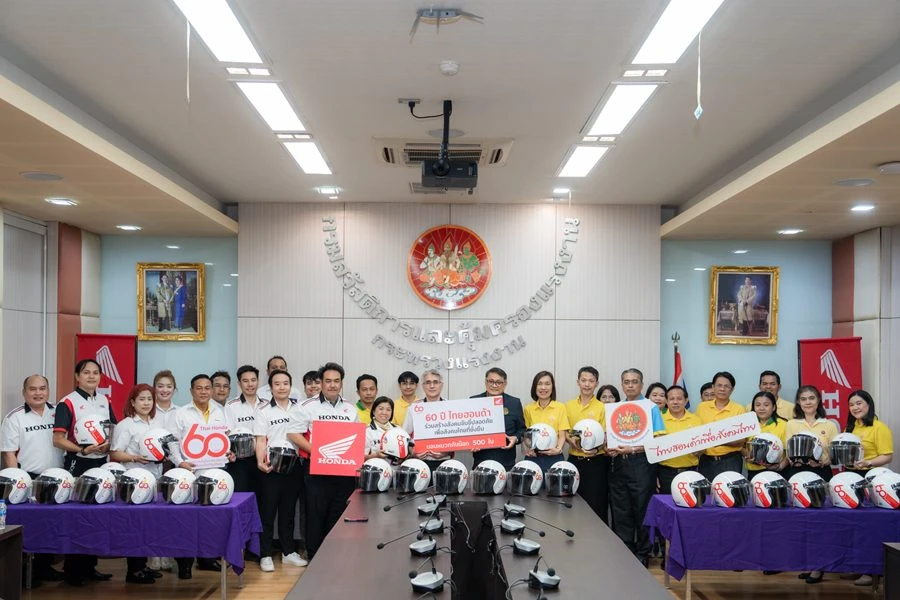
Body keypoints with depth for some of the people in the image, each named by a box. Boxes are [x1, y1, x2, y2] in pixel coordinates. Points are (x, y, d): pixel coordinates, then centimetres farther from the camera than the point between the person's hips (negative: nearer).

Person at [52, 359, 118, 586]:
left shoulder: (105, 401, 8)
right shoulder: (67, 403, -10)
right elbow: (58, 439, -15)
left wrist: (108, 445, -6)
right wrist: (83, 450, -25)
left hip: (101, 464, 6)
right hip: (78, 465, -6)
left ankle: (90, 566, 22)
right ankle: (72, 570, 11)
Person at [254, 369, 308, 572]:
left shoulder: (300, 408, 7)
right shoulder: (264, 412, 1)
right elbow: (261, 441, -3)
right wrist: (261, 461, -18)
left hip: (294, 465, 3)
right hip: (272, 466, -2)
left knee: (288, 509, 12)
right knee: (268, 510, 1)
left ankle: (288, 552, 21)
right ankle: (265, 555, 8)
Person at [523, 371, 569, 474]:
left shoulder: (560, 408, 1)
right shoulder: (528, 409, 6)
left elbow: (562, 435, 0)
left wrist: (558, 449, -17)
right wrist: (529, 448, -8)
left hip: (554, 457, -1)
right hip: (533, 457, 1)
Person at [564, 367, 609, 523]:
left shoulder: (602, 408, -3)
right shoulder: (568, 406, 7)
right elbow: (564, 431, 11)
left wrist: (597, 448, -22)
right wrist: (570, 439, -11)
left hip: (596, 461, -3)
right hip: (575, 460, 3)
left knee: (596, 504, 0)